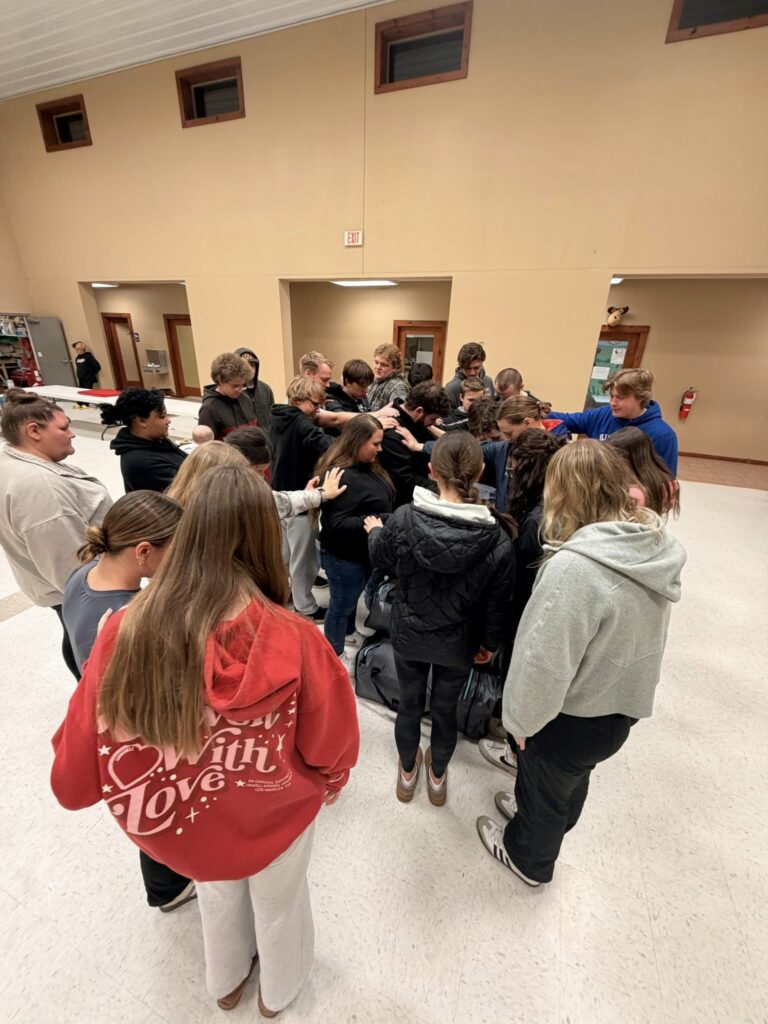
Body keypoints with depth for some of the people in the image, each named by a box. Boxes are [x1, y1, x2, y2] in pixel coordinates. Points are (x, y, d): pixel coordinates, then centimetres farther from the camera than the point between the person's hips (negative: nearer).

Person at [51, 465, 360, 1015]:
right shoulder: (293, 640, -35)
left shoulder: (125, 631, -29)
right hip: (274, 816, -2)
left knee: (217, 894, 37)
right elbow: (331, 747, -18)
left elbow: (77, 768, -16)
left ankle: (225, 982, 67)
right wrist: (327, 784, 5)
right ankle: (280, 990, 64)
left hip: (186, 822, 3)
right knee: (279, 902, 32)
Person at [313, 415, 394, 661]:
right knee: (341, 606, 13)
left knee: (351, 601, 28)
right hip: (346, 557, -9)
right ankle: (334, 655, 36)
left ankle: (349, 635, 52)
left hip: (361, 551, 9)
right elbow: (336, 524, -30)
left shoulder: (367, 467, 2)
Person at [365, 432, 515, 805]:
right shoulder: (497, 538, -24)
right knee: (446, 708, 25)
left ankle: (407, 773, 52)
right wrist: (490, 642, 9)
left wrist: (374, 531, 19)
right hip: (458, 642, 0)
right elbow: (496, 603, -11)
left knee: (409, 704, 25)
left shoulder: (403, 519, -26)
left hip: (408, 634, 0)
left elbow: (381, 558, -3)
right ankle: (437, 777, 53)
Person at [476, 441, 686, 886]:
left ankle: (528, 857, 52)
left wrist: (522, 720, -12)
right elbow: (634, 633, 2)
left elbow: (545, 662, -28)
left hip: (574, 717, -6)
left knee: (543, 787, 24)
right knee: (572, 779, 33)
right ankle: (543, 819, 61)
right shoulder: (657, 545, -10)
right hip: (622, 705, 7)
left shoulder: (575, 566, -36)